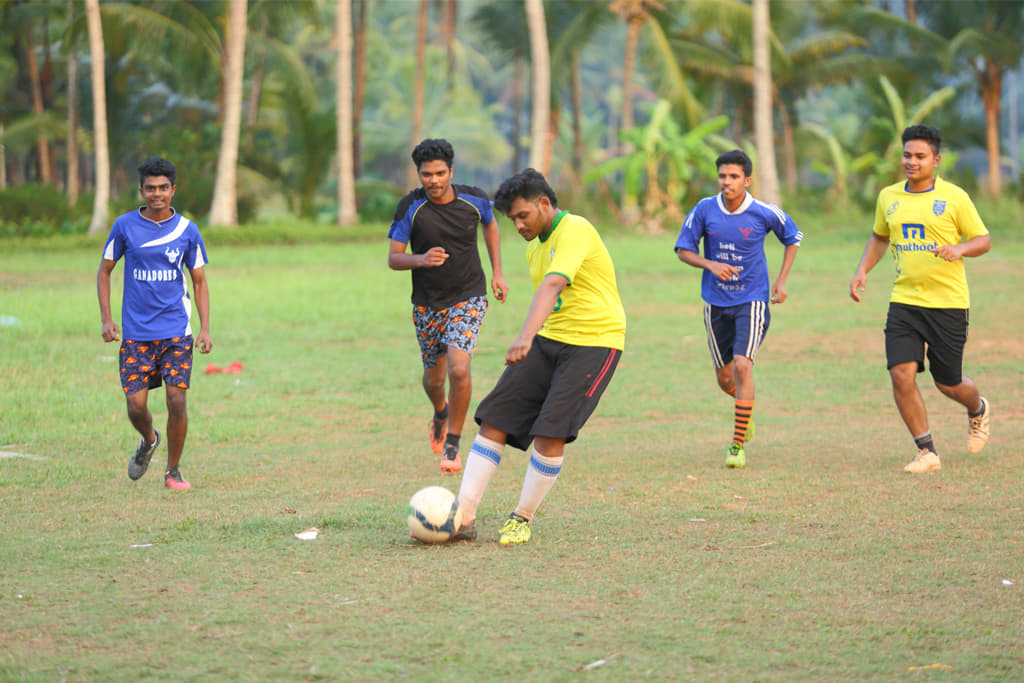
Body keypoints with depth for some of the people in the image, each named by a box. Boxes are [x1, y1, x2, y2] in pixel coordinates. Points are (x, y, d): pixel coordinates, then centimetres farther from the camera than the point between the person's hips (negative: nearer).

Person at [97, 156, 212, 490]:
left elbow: (199, 282, 8)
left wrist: (205, 328, -3)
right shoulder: (125, 226, 0)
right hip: (136, 333, 0)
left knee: (177, 398, -10)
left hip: (176, 330, 0)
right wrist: (106, 319, -2)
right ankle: (149, 441, 31)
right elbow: (104, 271, 9)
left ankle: (173, 471, 7)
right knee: (136, 405, -4)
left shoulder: (187, 230, 1)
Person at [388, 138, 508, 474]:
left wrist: (497, 272, 13)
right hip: (427, 304, 1)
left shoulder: (474, 200, -8)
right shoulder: (410, 207, -13)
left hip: (468, 298, -1)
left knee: (458, 368, -21)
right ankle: (441, 413, 50)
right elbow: (393, 259, -8)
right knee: (434, 378, 12)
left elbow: (490, 225, 16)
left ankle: (452, 445, -5)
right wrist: (421, 260, -29)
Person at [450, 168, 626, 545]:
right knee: (494, 419, -5)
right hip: (549, 341, 8)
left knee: (550, 432, -18)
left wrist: (526, 337, -46)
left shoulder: (575, 231, -17)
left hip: (594, 344, -8)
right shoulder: (535, 246, 12)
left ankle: (523, 518, 4)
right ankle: (463, 518, -4)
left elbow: (552, 286, -33)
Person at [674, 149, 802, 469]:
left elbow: (793, 238, 9)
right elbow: (683, 250, 0)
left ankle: (738, 445, -13)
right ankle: (746, 408, 46)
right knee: (724, 378, 10)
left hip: (752, 301, -3)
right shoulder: (704, 210, -6)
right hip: (716, 302, 3)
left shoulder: (764, 213, -10)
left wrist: (781, 281, 2)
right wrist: (711, 265, -19)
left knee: (742, 365, -20)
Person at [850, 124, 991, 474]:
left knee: (948, 383, 4)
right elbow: (879, 237, 24)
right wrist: (862, 271, 8)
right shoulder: (888, 197, 7)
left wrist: (960, 248, -21)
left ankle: (978, 410, 41)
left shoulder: (954, 197, -5)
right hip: (904, 300, 3)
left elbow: (984, 241, 1)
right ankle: (926, 453, -1)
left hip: (948, 302, -3)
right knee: (901, 374, -13)